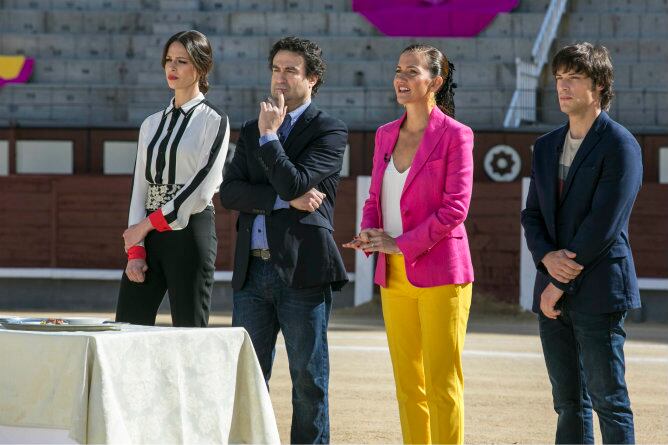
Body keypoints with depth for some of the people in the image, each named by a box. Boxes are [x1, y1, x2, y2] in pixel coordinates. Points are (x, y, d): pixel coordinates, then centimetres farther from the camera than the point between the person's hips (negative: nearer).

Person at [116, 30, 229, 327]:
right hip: (148, 236, 6)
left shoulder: (213, 121, 0)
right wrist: (135, 249, 1)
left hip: (190, 231, -6)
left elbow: (201, 189, -9)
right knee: (126, 330, -2)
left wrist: (147, 225, -8)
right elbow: (139, 188, 11)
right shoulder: (152, 124, 16)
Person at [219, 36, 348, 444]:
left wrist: (270, 135, -7)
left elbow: (294, 183, -15)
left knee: (308, 378, 1)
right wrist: (285, 201, -10)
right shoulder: (252, 132, 16)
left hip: (302, 271, -5)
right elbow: (229, 192, 2)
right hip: (253, 269, 5)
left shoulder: (329, 131, -1)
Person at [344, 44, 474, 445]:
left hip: (440, 272, -6)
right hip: (395, 276, 6)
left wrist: (402, 244, -15)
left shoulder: (455, 135, -7)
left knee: (442, 382, -6)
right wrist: (369, 236, -2)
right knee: (407, 383, 7)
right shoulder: (386, 135, 13)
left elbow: (456, 207, -13)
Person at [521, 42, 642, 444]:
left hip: (598, 291, -7)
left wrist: (560, 285, -13)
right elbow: (532, 215, 14)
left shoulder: (620, 146, -8)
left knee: (610, 403, -5)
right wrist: (548, 257, -9)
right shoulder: (547, 146, 15)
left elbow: (603, 223, -14)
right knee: (569, 403, 9)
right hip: (554, 291, 7)